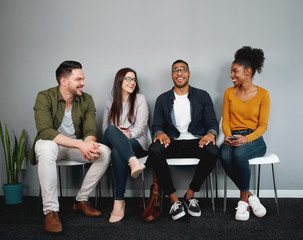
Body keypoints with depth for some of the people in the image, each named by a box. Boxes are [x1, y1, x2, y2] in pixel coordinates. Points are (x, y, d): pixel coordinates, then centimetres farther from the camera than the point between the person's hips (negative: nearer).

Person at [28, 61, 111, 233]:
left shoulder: (87, 100, -2)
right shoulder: (45, 97, -14)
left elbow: (90, 131, -7)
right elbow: (45, 131, -27)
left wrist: (88, 143, -34)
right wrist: (80, 144, -37)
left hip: (77, 146, 4)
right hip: (51, 144, -3)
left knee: (105, 152, -22)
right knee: (47, 147, -39)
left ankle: (81, 200, -7)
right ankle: (51, 211, -31)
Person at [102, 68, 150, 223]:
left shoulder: (140, 99, 9)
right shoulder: (110, 103, 19)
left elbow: (140, 127, -2)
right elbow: (104, 127, 12)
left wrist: (127, 135, -23)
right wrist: (117, 133, -11)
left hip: (136, 142, -2)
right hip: (112, 143, 2)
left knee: (117, 151, -37)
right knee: (111, 130, -34)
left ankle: (119, 201, -38)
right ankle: (134, 162, -54)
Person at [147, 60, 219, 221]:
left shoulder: (202, 96, 11)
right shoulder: (162, 99, 13)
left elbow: (212, 122, 5)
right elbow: (156, 125, 7)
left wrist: (211, 133, -20)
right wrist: (159, 133, -19)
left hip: (196, 142, 0)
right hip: (172, 142, 0)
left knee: (213, 151, -34)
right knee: (154, 150, -33)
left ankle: (190, 194, -12)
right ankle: (173, 199, -20)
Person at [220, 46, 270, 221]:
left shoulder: (263, 94, 1)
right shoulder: (229, 92, 10)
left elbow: (263, 125, -3)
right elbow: (225, 121, 9)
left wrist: (246, 139, -20)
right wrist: (228, 136, -12)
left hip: (254, 140, -2)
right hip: (233, 139, 3)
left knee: (239, 153, -37)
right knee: (225, 156, -33)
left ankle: (243, 198, -15)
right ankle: (250, 196, -15)